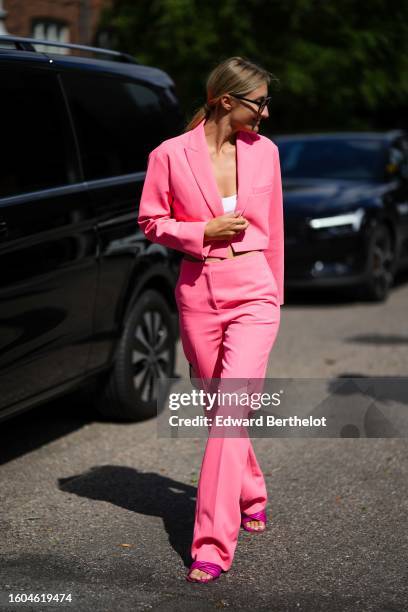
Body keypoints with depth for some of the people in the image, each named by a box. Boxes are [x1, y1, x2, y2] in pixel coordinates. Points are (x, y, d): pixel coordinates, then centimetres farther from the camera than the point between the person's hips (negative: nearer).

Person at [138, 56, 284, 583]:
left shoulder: (264, 151, 4)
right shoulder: (171, 154, -3)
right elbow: (150, 221, 5)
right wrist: (204, 232, -10)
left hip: (253, 292, -1)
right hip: (198, 293, 1)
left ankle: (214, 545, -10)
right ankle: (252, 495, 40)